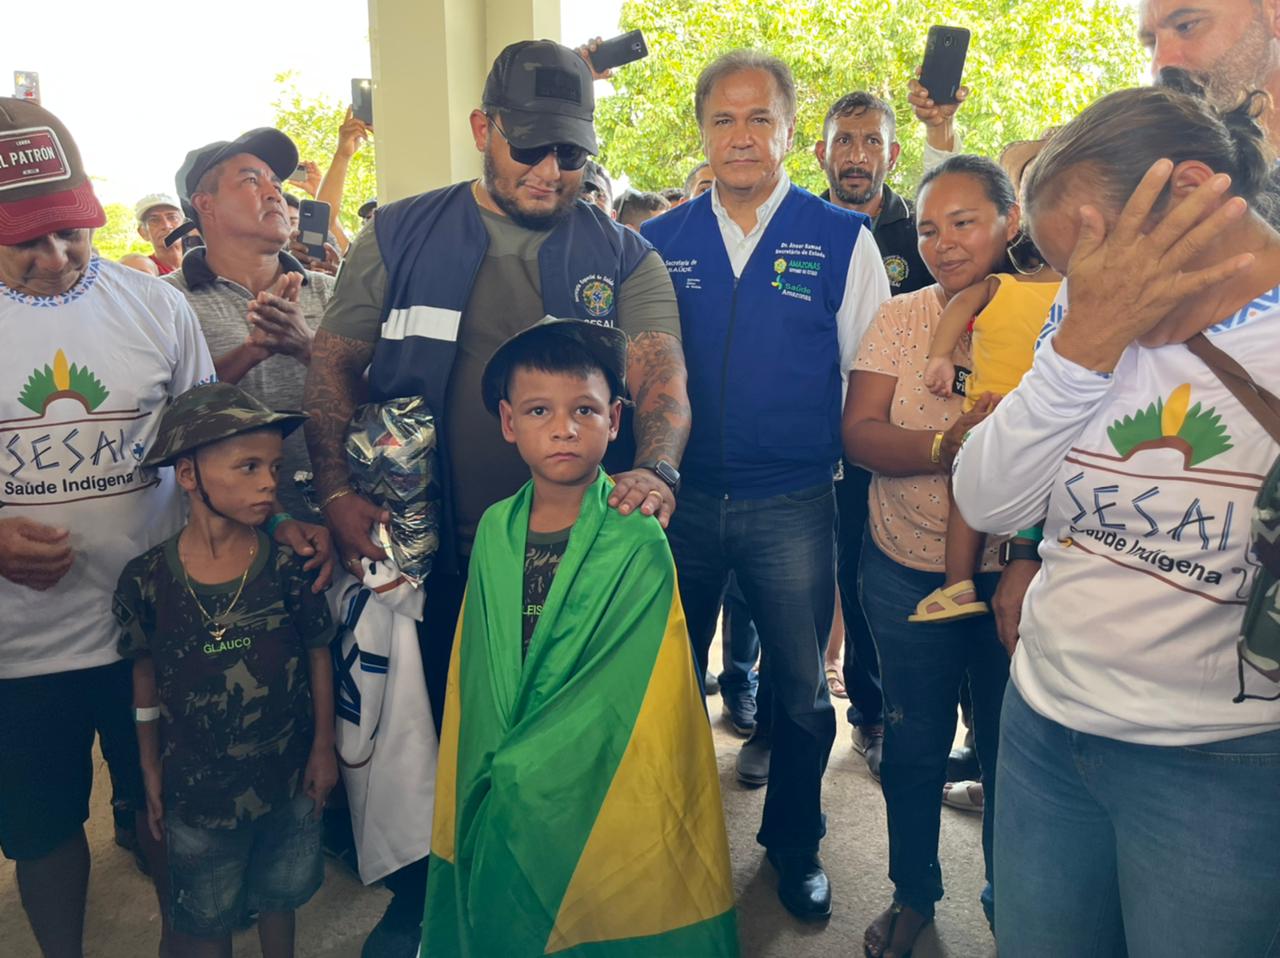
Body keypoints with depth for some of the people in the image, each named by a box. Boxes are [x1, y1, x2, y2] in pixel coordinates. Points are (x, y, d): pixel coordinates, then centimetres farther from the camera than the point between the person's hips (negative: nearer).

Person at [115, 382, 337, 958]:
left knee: (281, 895, 23)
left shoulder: (289, 566, -14)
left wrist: (323, 748, 1)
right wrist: (151, 773, 4)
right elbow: (146, 683, -2)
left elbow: (317, 655, -3)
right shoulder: (147, 580, -14)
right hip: (196, 786, -1)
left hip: (288, 777, 1)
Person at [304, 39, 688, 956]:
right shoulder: (400, 236, 2)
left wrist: (654, 469, -34)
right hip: (425, 549, 1)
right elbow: (333, 366, 2)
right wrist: (339, 494, -10)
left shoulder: (622, 258, 1)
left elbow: (662, 373, -13)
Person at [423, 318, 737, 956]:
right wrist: (482, 783, 4)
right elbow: (475, 675, 5)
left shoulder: (637, 541, -16)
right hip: (500, 802, 4)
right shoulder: (496, 530, -3)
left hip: (601, 798, -4)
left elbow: (621, 690, -17)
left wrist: (520, 768, -14)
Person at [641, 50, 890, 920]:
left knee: (802, 689, 11)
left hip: (794, 507, -1)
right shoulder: (658, 242, 4)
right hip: (681, 498, 2)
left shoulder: (843, 240, -1)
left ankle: (795, 841, 36)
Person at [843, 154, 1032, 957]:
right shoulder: (901, 319, 1)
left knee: (1012, 750, 12)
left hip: (1017, 579, -1)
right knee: (914, 744, 15)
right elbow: (859, 435, -9)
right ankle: (913, 892, 39)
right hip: (908, 574, 2)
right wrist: (947, 446, -27)